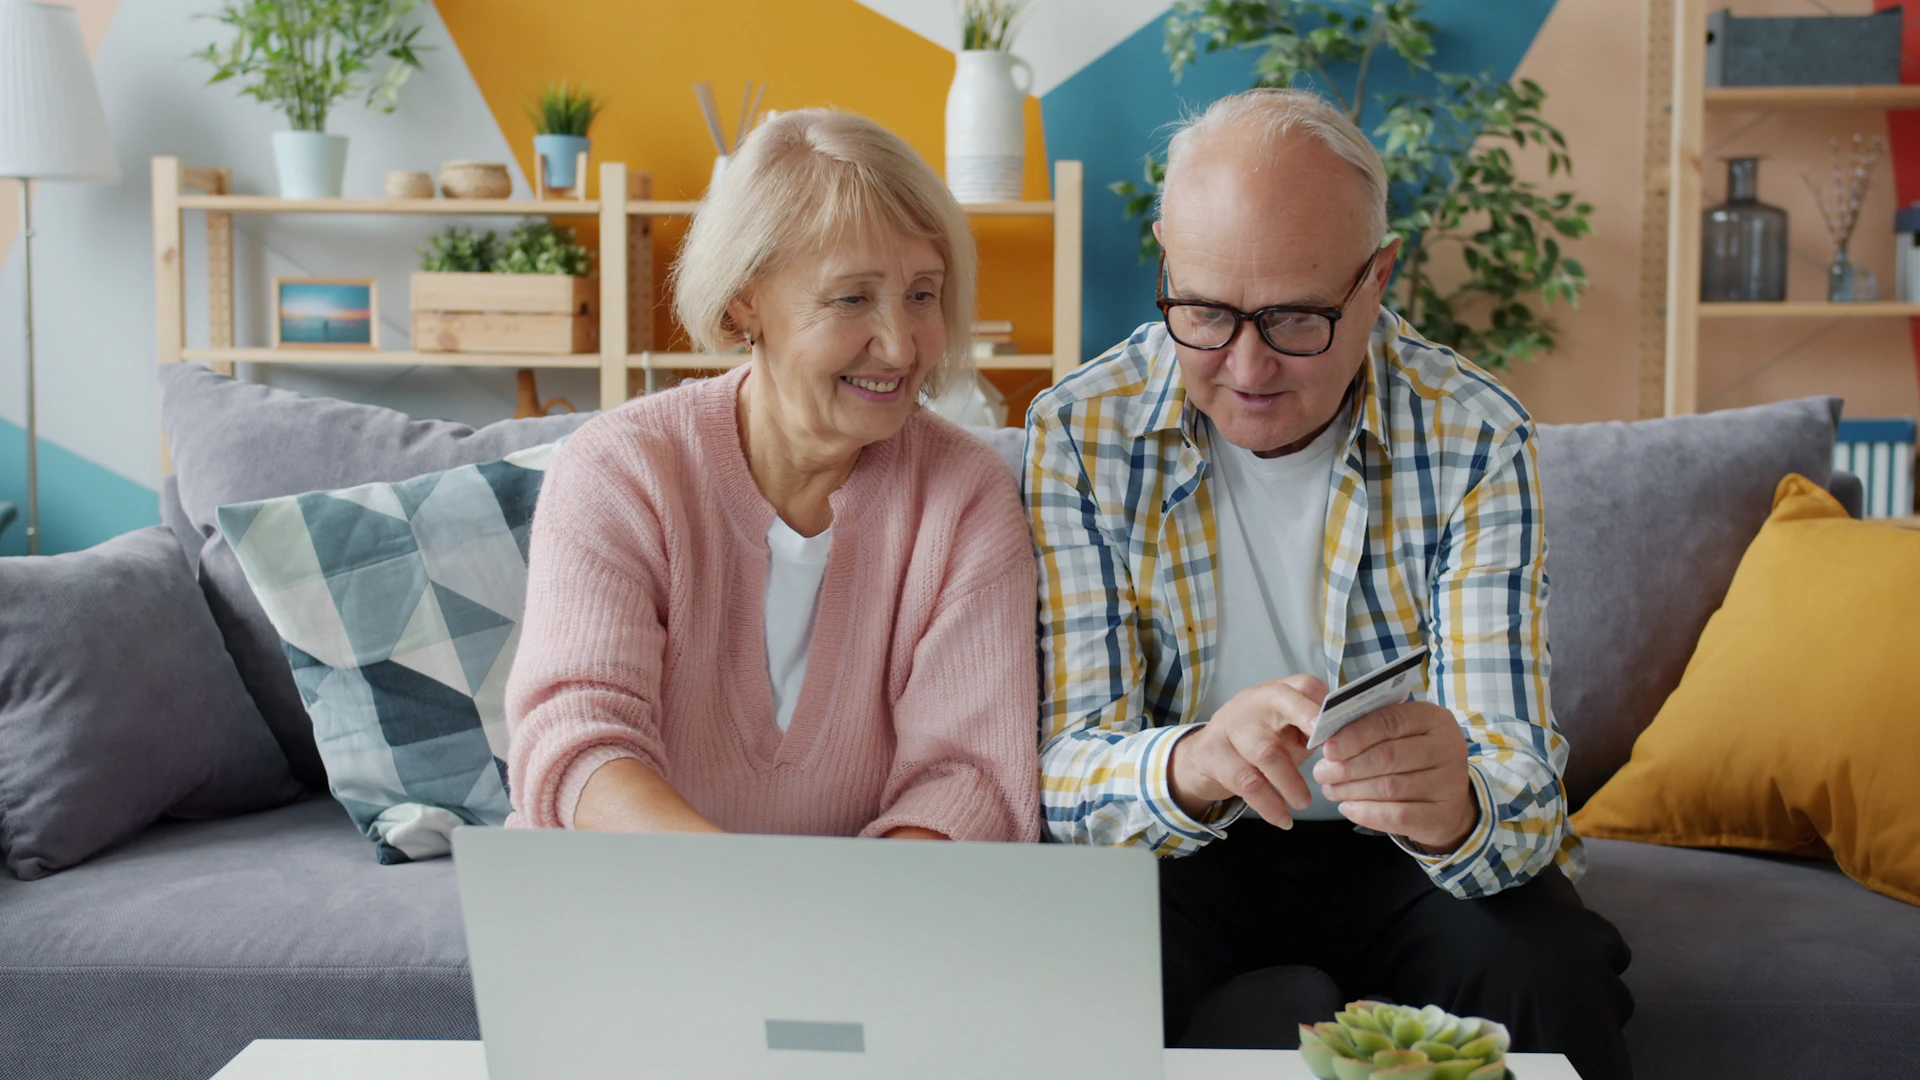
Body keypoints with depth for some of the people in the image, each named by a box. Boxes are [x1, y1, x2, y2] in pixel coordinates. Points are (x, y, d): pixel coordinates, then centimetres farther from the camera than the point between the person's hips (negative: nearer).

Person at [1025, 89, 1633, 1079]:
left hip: (1399, 858, 1)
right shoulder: (1081, 434, -13)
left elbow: (1514, 786, -19)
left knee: (1550, 981, -30)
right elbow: (1065, 771, -18)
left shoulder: (1474, 441, -14)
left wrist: (1456, 808, -45)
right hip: (1183, 853, 0)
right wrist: (1187, 766, -42)